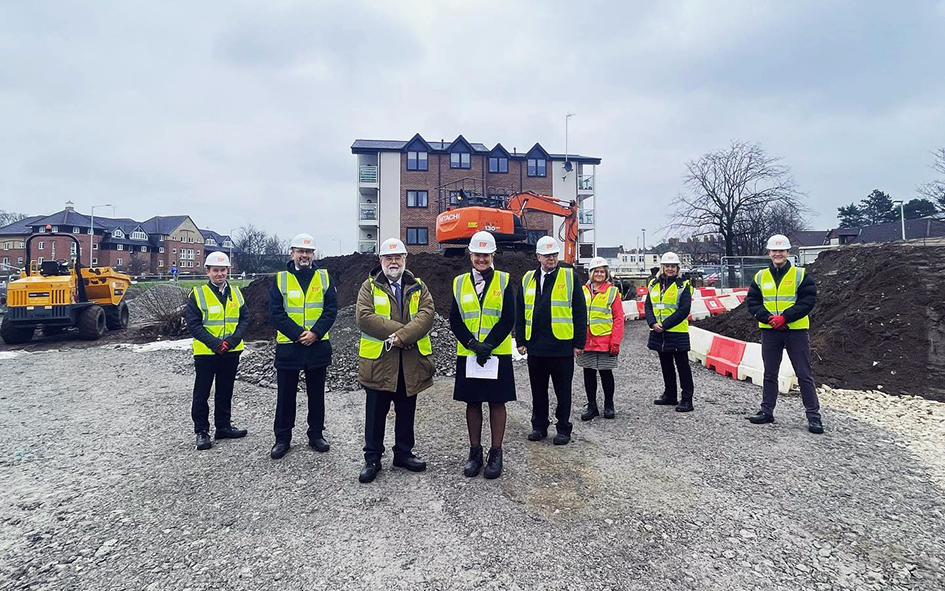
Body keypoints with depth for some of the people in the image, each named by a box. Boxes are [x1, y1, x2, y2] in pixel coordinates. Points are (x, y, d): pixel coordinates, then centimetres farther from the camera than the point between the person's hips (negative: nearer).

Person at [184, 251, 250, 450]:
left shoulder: (236, 292, 6)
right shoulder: (198, 294, -6)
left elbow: (244, 318, 3)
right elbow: (192, 324, -11)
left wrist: (233, 340, -12)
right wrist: (215, 343, -19)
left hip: (231, 352, 4)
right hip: (205, 352, -4)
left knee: (225, 391, 15)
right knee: (202, 393, 5)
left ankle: (223, 426, 28)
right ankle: (201, 431, 17)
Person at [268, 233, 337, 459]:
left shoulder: (324, 277, 4)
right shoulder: (280, 279, 1)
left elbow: (331, 309, -2)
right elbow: (275, 313, -6)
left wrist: (315, 333, -14)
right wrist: (299, 334, -15)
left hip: (318, 345, 1)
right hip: (288, 346, -1)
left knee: (316, 393, 12)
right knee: (286, 394, 7)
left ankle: (316, 435, 25)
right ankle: (282, 438, 21)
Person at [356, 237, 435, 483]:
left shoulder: (418, 287, 8)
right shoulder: (369, 287, 2)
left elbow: (426, 315, -9)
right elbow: (364, 317, -14)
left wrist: (402, 336, -23)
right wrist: (399, 330, -20)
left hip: (411, 362, 3)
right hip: (378, 361, -2)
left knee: (406, 413, 15)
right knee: (376, 413, 9)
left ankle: (404, 453, 31)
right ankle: (372, 458, 22)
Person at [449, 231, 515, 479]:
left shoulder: (503, 281, 0)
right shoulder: (460, 283, 6)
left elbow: (508, 320, -6)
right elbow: (455, 320, 1)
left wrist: (487, 346, -14)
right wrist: (473, 344, -12)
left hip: (497, 354, -2)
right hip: (467, 354, 2)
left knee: (497, 402, 5)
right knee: (472, 402, 10)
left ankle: (496, 453, 18)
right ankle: (475, 452, 24)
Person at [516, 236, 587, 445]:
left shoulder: (569, 277, 0)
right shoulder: (527, 280, 9)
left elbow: (580, 313, -1)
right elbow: (520, 313, 12)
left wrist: (579, 342, -6)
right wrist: (521, 341, 7)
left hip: (562, 346, -3)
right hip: (535, 346, 3)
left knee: (563, 391, 7)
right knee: (538, 390, 14)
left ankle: (563, 429, 21)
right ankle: (539, 426, 28)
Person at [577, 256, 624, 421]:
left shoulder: (613, 291, 0)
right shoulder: (583, 291, 6)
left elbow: (618, 318, -4)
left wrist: (615, 342, -10)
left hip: (605, 342, -3)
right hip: (586, 341, 3)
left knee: (606, 373, 7)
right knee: (589, 373, 9)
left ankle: (609, 406, 23)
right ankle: (591, 406, 21)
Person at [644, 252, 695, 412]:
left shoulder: (683, 285, -5)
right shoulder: (654, 284, 10)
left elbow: (684, 310, -13)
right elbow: (648, 305, 7)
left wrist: (665, 325, -18)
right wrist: (653, 323, -10)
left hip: (678, 333, -5)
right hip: (659, 333, 6)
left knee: (682, 366, 0)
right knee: (666, 365, 16)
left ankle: (687, 399, 6)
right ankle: (670, 395, 29)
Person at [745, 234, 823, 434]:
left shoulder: (801, 275, -2)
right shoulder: (760, 277, 7)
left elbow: (808, 301, -9)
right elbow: (752, 302, 3)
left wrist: (785, 317, -19)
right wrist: (768, 317, -14)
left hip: (796, 330, -3)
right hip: (769, 331, 3)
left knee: (804, 374, 1)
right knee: (769, 374, 12)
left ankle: (814, 415, 8)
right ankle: (767, 411, 22)